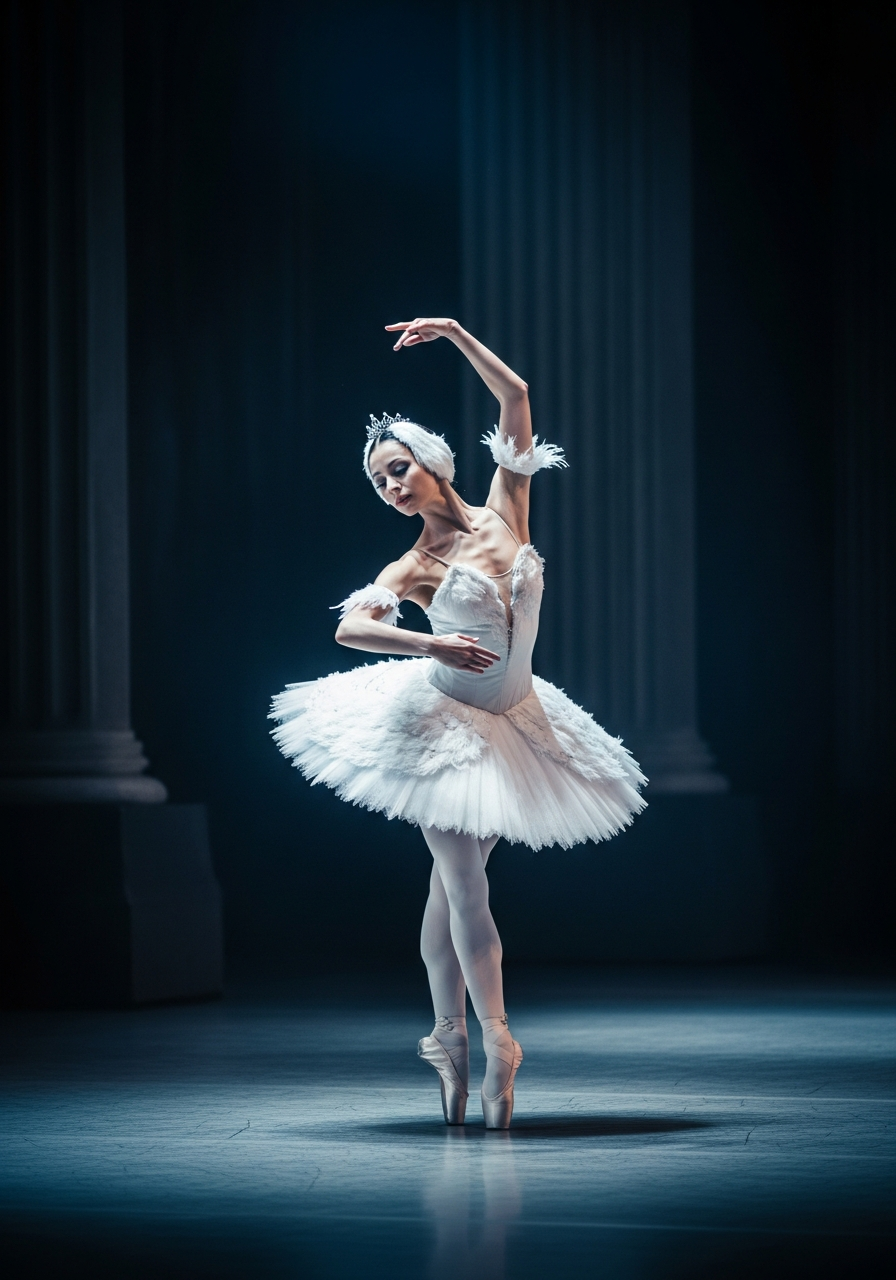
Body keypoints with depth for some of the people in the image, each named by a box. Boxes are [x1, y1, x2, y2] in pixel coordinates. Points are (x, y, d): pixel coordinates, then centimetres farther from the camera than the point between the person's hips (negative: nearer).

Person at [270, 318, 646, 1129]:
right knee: (463, 881, -9)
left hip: (512, 721, 4)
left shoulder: (504, 513, 0)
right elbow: (350, 629, -22)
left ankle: (450, 1037, 11)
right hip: (441, 723, -3)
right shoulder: (414, 568, -8)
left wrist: (455, 333, -2)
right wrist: (433, 645, -32)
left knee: (454, 882, 8)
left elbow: (517, 397, 0)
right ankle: (495, 1040, -12)